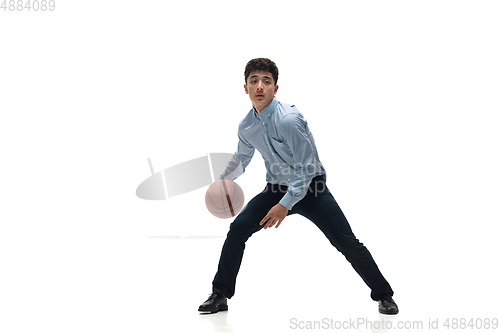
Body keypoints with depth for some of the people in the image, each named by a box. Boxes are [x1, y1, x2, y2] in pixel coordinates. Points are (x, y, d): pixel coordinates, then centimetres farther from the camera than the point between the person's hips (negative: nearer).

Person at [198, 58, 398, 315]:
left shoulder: (288, 119, -25)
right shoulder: (246, 127, -4)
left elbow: (307, 167, -24)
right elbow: (242, 158, 19)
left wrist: (285, 205, -27)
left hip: (311, 189, -5)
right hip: (276, 188, 5)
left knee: (345, 241, -12)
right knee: (237, 229, -9)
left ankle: (383, 295, 7)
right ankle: (220, 295, 5)